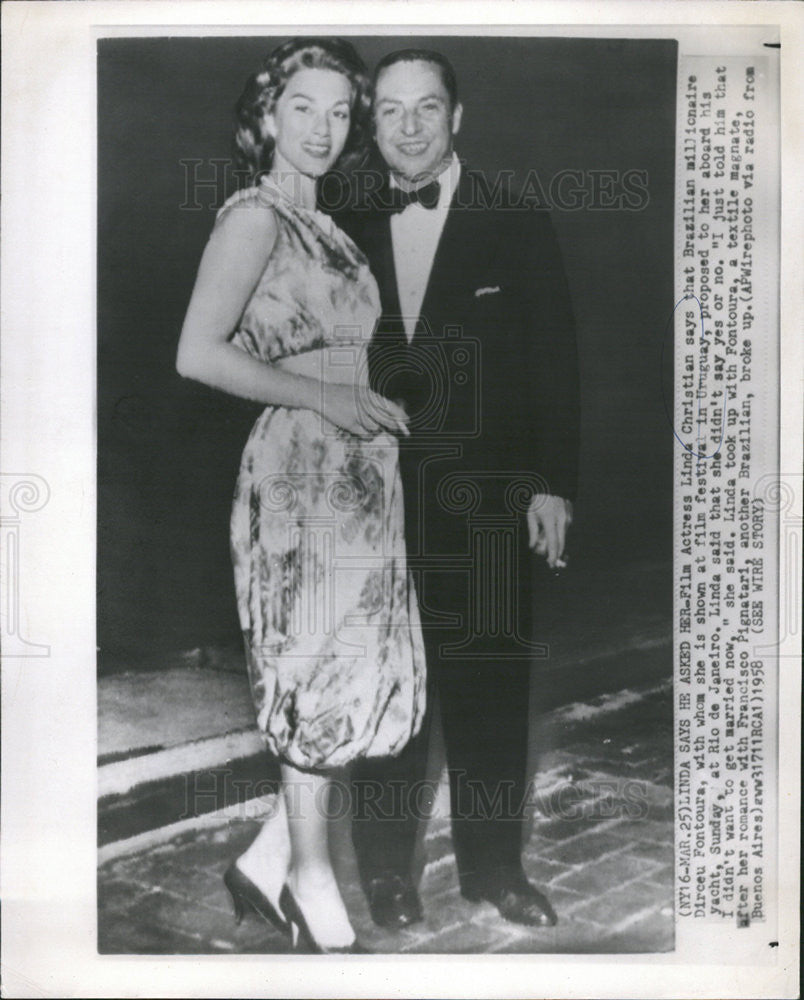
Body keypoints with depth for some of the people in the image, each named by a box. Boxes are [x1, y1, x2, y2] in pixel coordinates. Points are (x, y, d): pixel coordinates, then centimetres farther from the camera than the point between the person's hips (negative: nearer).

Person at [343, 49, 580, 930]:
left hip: (484, 502, -1)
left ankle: (492, 864, 24)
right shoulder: (350, 230, 7)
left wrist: (553, 487, -5)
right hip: (374, 499, 1)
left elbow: (555, 363, 1)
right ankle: (385, 865, 23)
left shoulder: (516, 226, 3)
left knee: (490, 686, 6)